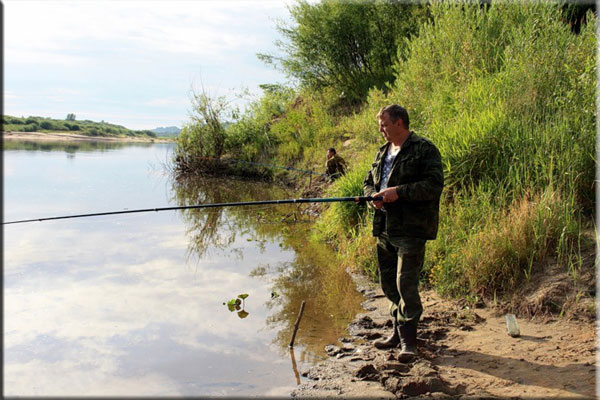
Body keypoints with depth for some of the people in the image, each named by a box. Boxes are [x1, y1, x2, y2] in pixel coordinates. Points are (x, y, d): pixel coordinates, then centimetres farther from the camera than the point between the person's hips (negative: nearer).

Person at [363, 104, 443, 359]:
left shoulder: (424, 149, -5)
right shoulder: (383, 152, 19)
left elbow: (434, 184, -15)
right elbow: (368, 182, 23)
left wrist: (399, 191, -20)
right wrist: (374, 197, 0)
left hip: (411, 230, -8)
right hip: (384, 230, 8)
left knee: (406, 283, -11)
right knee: (388, 283, 12)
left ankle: (408, 340, -1)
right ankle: (399, 332, 26)